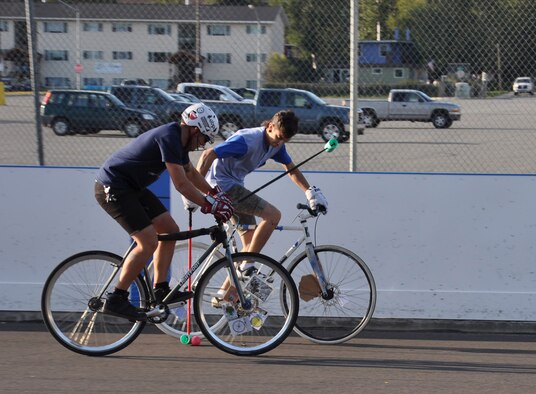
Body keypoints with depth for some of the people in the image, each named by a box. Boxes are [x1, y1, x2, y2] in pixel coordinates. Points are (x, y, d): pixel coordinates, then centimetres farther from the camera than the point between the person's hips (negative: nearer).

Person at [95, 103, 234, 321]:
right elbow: (181, 183, -24)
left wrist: (216, 194, 21)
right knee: (149, 242, -16)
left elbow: (191, 173, 25)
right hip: (112, 188, -11)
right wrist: (210, 206, -17)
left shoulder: (177, 139, 9)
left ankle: (161, 290, 13)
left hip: (131, 187, 11)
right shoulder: (168, 137, -23)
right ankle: (116, 300, -10)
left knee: (170, 230, 9)